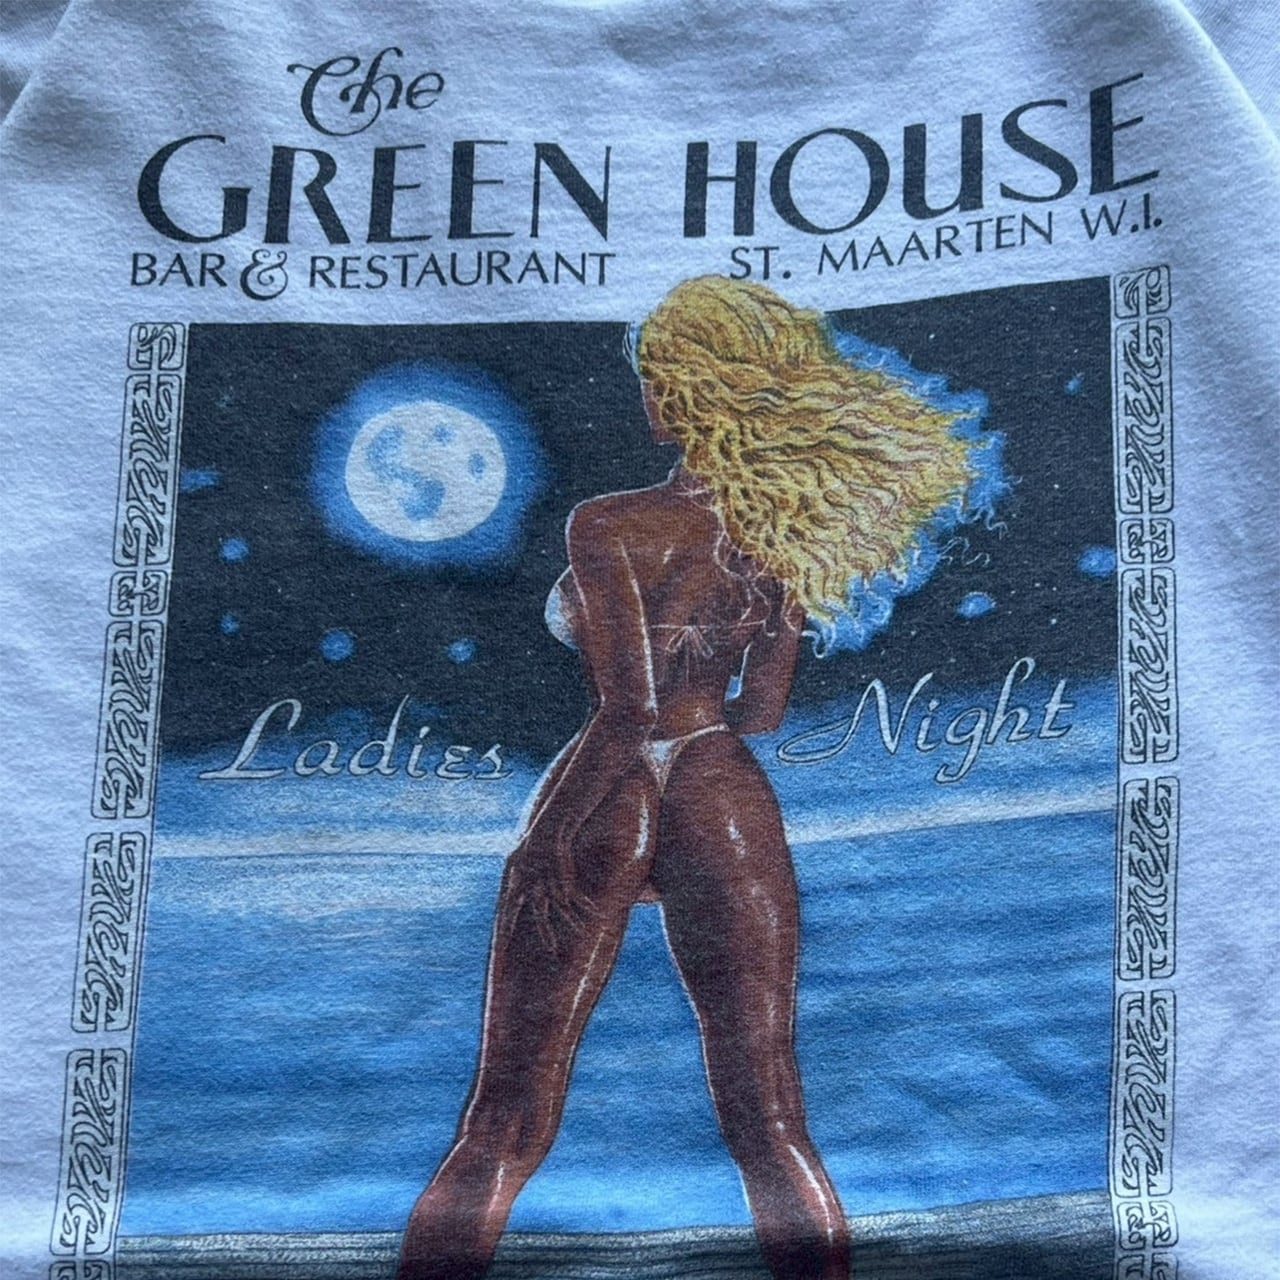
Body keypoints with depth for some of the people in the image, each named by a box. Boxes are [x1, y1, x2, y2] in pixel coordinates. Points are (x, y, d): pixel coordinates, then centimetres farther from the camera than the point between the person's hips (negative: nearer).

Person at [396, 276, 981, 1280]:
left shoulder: (608, 527, -10)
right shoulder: (790, 530, 4)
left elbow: (635, 702, -14)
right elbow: (766, 712, 8)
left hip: (605, 796, -3)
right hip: (727, 808, 4)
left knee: (504, 1124, 4)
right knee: (769, 1120, 11)